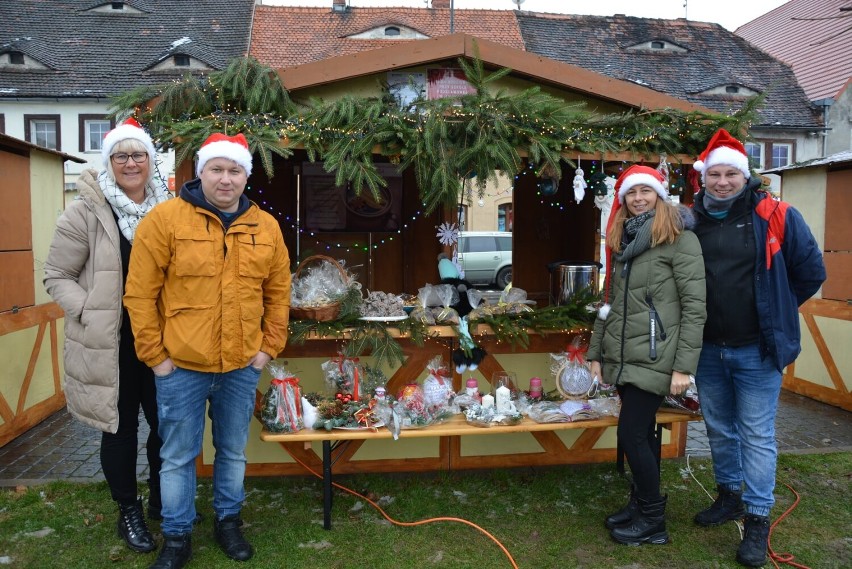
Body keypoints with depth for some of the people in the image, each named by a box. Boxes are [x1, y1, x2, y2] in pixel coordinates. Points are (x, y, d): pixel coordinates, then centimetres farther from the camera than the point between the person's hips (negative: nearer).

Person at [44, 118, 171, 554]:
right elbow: (56, 276, -3)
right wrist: (89, 313, -16)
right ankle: (129, 512, 31)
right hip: (111, 343, -3)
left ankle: (160, 500, 36)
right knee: (120, 428, 11)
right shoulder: (86, 212, -8)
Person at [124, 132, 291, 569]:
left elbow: (278, 293, 9)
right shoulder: (164, 219, -9)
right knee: (178, 457, 11)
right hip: (180, 366, -3)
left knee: (233, 452, 17)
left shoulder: (266, 227, 2)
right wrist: (154, 354, -8)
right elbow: (140, 294, -8)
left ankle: (228, 522, 38)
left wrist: (269, 346, 4)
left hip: (242, 367, 3)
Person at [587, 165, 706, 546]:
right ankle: (640, 505, 27)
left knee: (631, 435, -6)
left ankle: (653, 521, 11)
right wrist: (595, 353, 14)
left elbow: (694, 306, -12)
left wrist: (684, 366, -16)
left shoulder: (680, 239, -8)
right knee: (640, 434, 14)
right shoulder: (621, 241, 15)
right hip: (622, 357, 7)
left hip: (654, 357, -6)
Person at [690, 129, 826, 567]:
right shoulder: (693, 222, 2)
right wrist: (706, 317, 8)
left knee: (757, 436, 3)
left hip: (757, 351, -4)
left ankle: (757, 520, 16)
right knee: (719, 430, 18)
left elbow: (811, 272, 1)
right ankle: (729, 496, 37)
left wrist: (773, 313, 5)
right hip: (707, 349, 4)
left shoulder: (776, 217, -7)